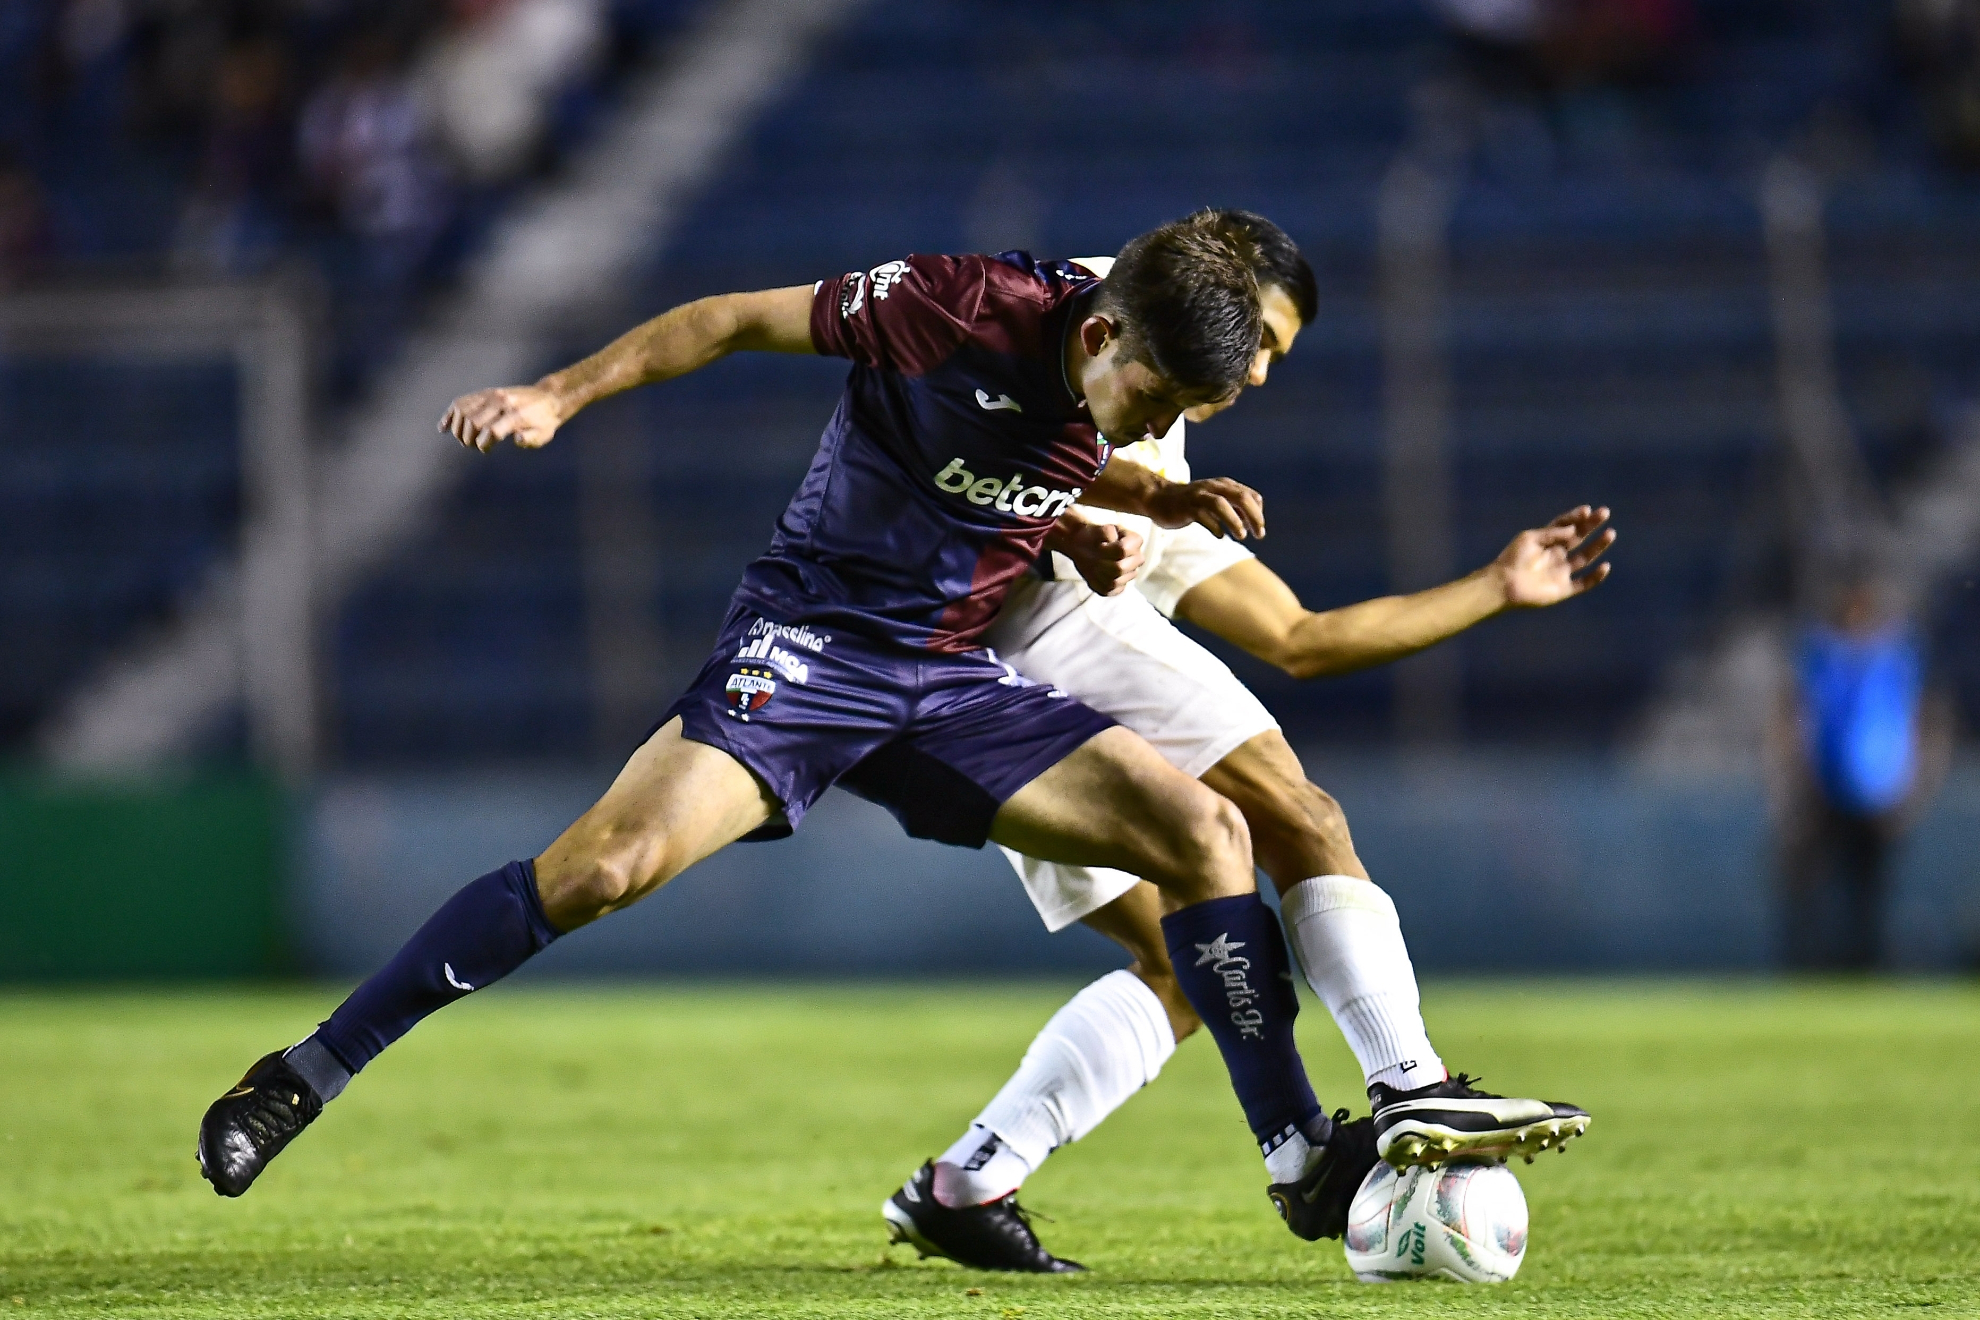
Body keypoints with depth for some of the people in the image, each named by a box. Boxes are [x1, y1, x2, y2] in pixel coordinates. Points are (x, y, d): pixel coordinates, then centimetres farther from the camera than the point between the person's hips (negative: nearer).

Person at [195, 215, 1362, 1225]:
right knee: (613, 862, -24)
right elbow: (740, 320, -8)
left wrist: (1169, 501, 5)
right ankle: (302, 1079, -14)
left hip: (954, 681, 6)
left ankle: (1304, 1163, 0)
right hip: (813, 633, -6)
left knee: (1206, 830, -7)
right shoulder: (957, 304, -19)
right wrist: (559, 397, -12)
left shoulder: (1126, 377, 0)